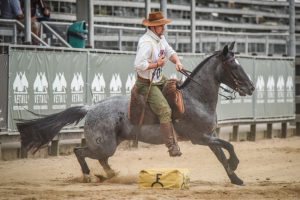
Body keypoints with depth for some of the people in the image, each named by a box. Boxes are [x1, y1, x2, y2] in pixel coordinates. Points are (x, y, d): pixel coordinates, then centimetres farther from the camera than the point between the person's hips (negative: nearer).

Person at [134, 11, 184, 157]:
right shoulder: (146, 42, -25)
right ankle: (172, 147, -14)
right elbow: (139, 65, -32)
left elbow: (170, 52, 13)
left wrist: (177, 61, -8)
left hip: (159, 79, 10)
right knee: (165, 111, -17)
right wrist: (157, 64, -22)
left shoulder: (160, 38, 4)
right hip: (146, 84, -10)